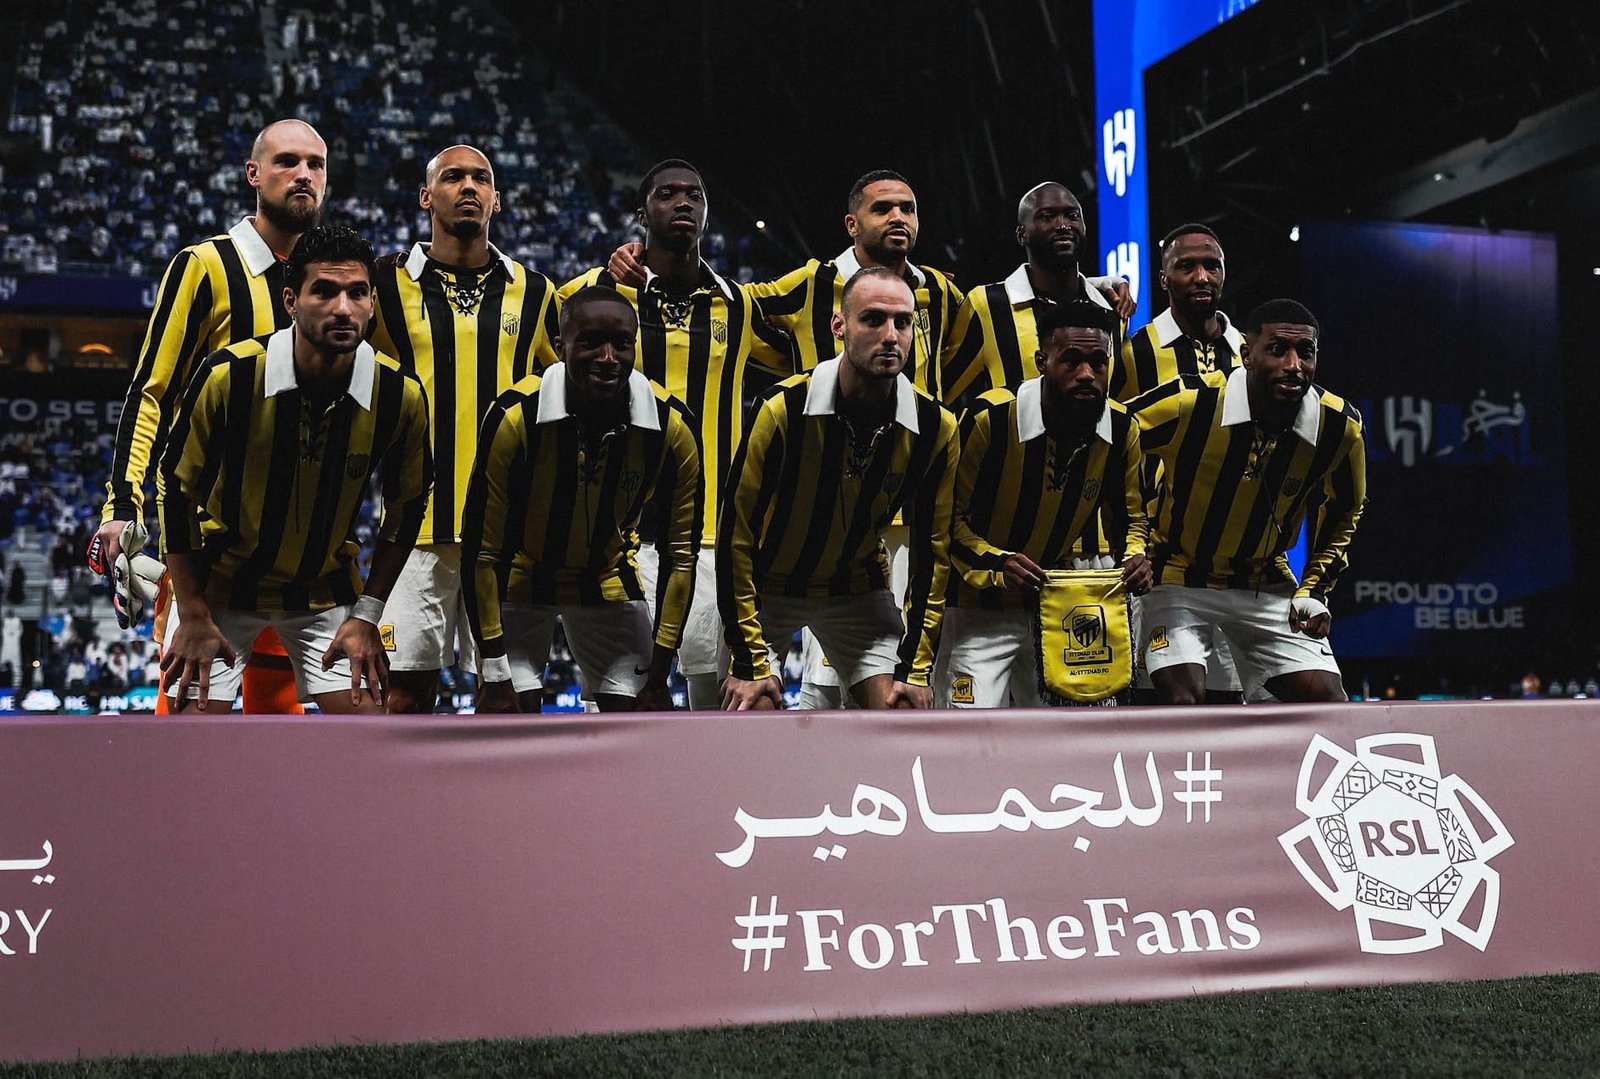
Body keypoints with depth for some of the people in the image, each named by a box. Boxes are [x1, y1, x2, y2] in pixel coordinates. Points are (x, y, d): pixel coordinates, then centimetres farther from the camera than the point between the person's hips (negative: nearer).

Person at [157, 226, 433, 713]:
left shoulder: (400, 395, -16)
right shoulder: (228, 375, -23)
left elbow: (406, 509, 0)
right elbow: (178, 493, -10)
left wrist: (366, 614, -3)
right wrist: (193, 616, -10)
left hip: (325, 591, 2)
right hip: (219, 585, -2)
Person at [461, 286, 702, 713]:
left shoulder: (671, 427, -21)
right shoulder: (515, 417, -28)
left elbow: (679, 556, -10)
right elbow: (481, 552, -21)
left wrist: (657, 676, -11)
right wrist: (495, 674, -20)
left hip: (608, 580, 3)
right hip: (521, 578, -2)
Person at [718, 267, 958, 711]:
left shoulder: (935, 429, -14)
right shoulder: (783, 409, -25)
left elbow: (931, 551, -4)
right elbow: (736, 536, -19)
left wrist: (915, 669, -7)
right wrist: (748, 663, -19)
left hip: (858, 590, 3)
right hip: (767, 586, -3)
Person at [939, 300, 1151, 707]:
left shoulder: (1121, 429, -6)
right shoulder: (991, 418, -21)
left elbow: (1130, 518, 9)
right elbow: (949, 518, -14)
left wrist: (1135, 559, -13)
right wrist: (996, 563, -29)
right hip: (979, 609, -5)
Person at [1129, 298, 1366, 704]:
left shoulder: (1339, 426, -11)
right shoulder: (1189, 402, -24)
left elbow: (1344, 514, 10)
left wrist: (1314, 591, 3)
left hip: (1265, 585, 4)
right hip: (1180, 577, -4)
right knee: (1184, 701, -21)